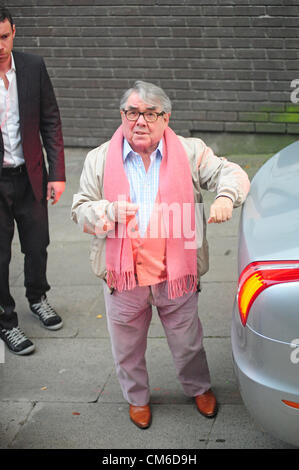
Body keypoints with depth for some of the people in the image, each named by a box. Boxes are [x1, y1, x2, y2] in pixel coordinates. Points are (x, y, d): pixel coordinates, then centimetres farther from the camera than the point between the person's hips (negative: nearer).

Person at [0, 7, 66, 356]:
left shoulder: (33, 67, -3)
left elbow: (50, 121, 1)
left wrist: (57, 174, -2)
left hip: (30, 176, 3)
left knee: (37, 246, 17)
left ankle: (37, 297, 44)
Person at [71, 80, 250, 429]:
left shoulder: (190, 152, -2)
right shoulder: (99, 159, 0)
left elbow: (231, 173, 0)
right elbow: (80, 211, 2)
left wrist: (225, 197, -23)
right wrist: (108, 211, -20)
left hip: (176, 273, 0)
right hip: (122, 274, 1)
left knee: (187, 341, 18)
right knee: (127, 346, 17)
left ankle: (199, 388, 47)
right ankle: (136, 397, 44)